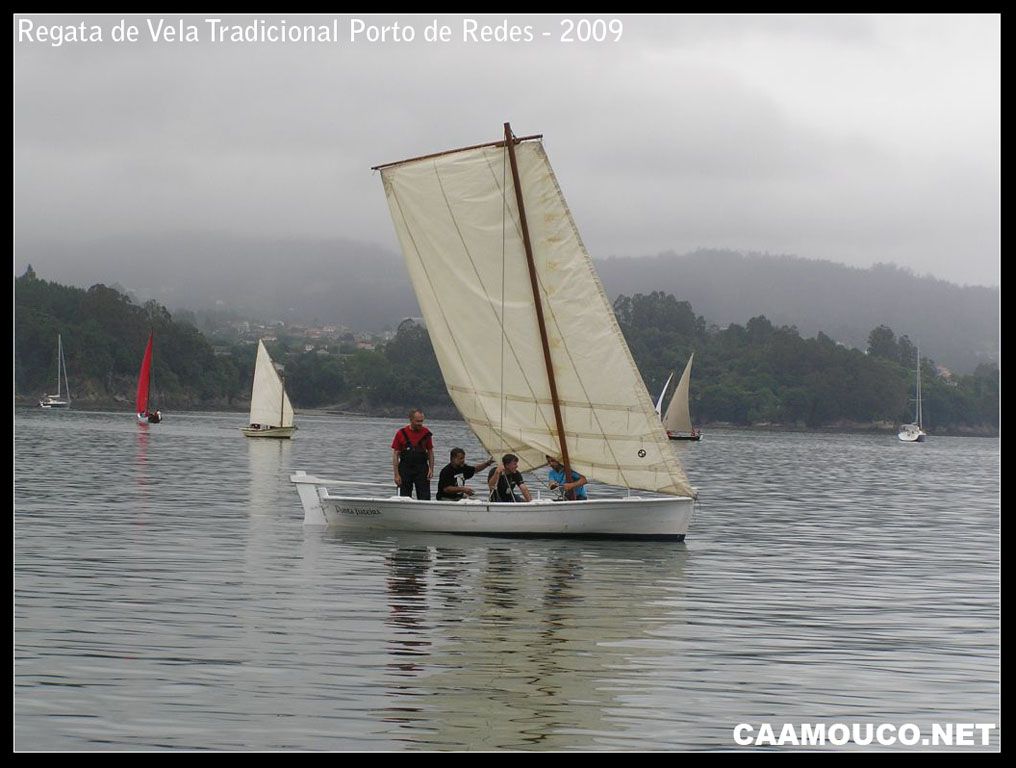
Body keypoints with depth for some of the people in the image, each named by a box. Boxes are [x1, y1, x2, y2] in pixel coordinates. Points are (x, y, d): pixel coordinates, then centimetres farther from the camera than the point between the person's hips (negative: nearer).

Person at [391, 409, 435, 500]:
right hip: (405, 470, -1)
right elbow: (395, 455, 0)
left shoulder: (426, 433, 4)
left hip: (422, 469, 1)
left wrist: (431, 469, -1)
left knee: (424, 498, -7)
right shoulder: (401, 433, -2)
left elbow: (430, 452, 11)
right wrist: (396, 474, -6)